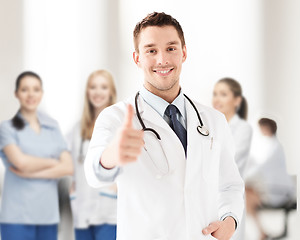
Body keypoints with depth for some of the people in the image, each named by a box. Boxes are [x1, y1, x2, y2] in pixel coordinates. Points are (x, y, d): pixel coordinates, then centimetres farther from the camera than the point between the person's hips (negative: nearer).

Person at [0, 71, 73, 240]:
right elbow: (21, 162, -14)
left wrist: (31, 173, -8)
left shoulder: (53, 128, 13)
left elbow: (68, 167, 1)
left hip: (49, 215, 4)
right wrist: (53, 162, 0)